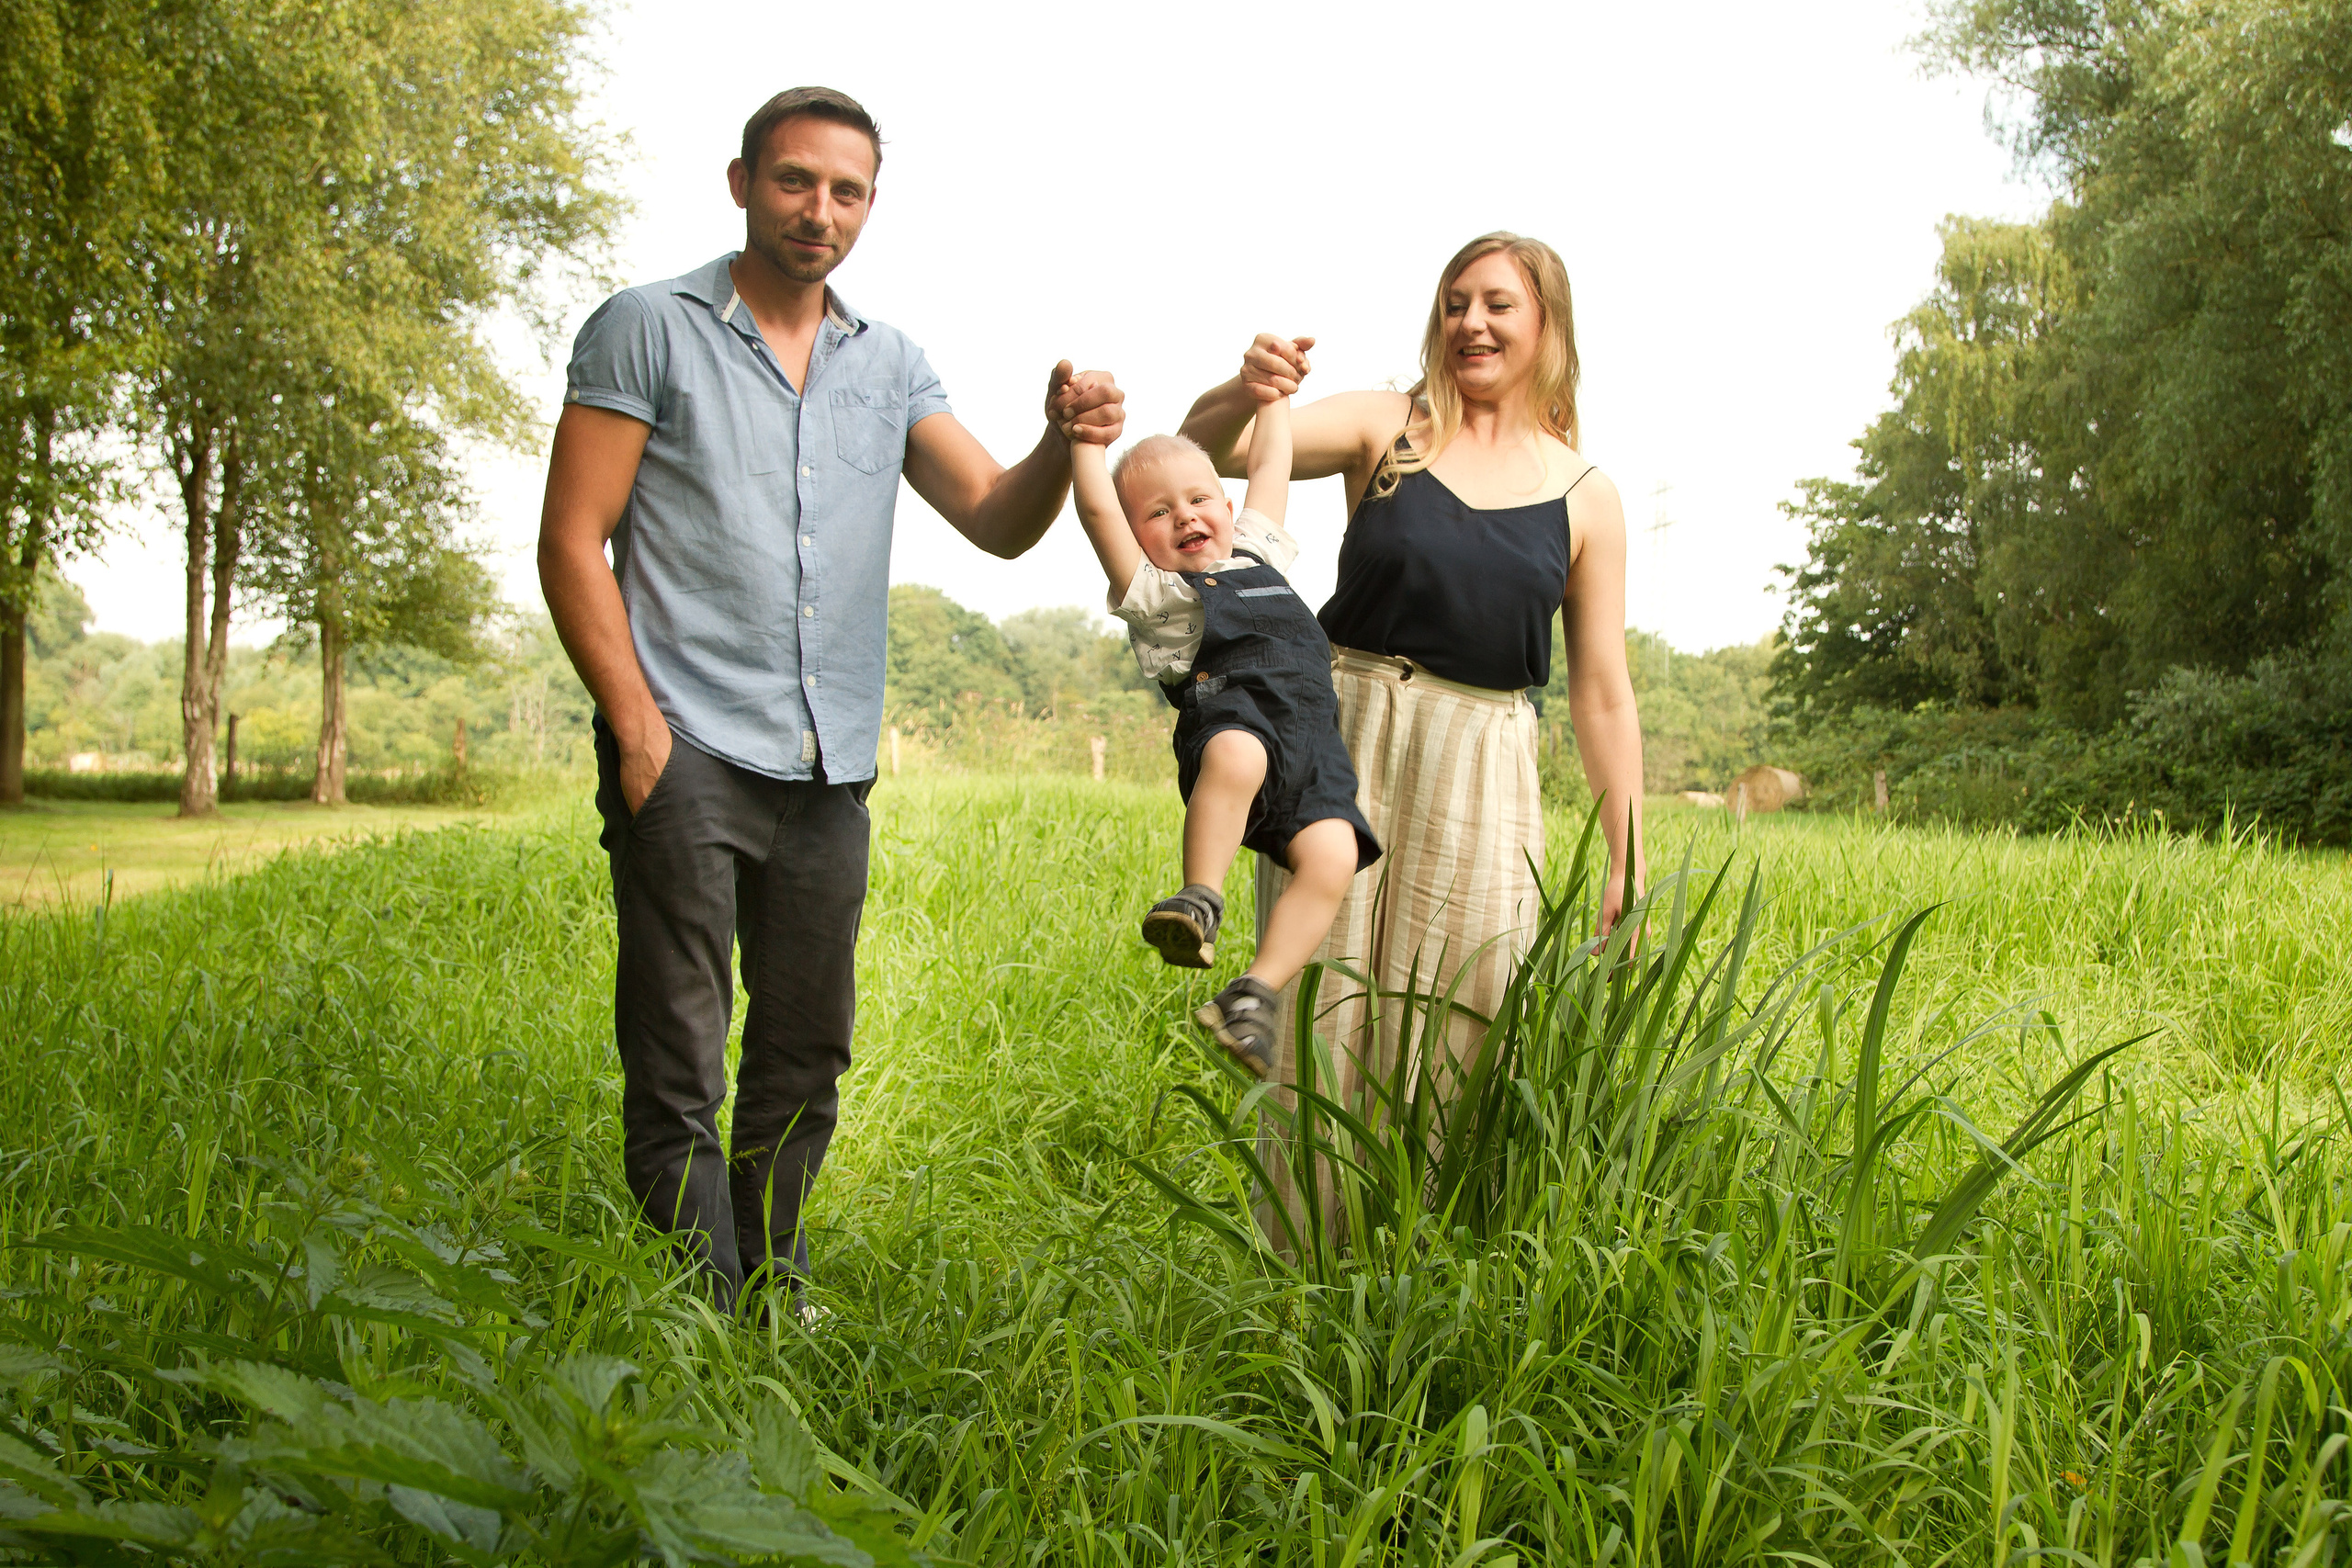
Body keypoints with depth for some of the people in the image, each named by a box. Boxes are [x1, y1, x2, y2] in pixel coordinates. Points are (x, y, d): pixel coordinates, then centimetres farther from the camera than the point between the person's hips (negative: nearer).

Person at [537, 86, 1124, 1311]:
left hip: (828, 771, 5)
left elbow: (998, 523, 7)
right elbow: (572, 543, -3)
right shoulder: (648, 329, 1)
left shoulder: (888, 366, 15)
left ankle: (775, 1304, 25)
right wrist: (637, 728, -12)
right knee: (678, 1073, -4)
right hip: (688, 757, -5)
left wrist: (1062, 445, -16)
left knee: (805, 1058, 11)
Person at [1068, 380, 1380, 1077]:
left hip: (1312, 746, 5)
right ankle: (1200, 900, -30)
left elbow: (1269, 469, 42)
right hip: (1228, 710, -5)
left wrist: (1273, 395, 46)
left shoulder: (1256, 552, 32)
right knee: (1236, 756, -41)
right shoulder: (1154, 591, 14)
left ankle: (1253, 995, -22)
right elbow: (1095, 507, 3)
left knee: (1332, 857, -22)